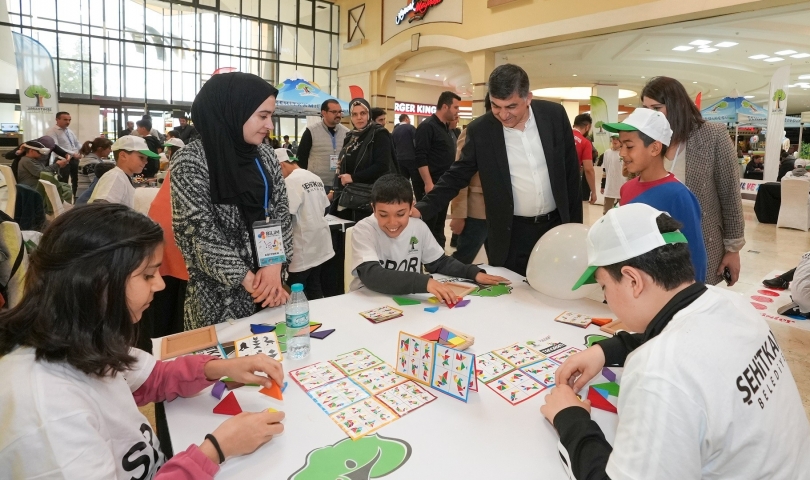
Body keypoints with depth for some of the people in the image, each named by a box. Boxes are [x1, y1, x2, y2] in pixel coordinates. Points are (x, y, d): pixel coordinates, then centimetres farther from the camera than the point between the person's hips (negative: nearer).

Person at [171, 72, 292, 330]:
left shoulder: (265, 155, 5)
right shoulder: (190, 160, -12)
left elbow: (281, 209, 3)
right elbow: (200, 231, -16)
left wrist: (275, 265, -11)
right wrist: (248, 280, -17)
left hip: (268, 274, 5)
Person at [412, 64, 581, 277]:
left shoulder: (554, 114, -5)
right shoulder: (479, 130, -9)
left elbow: (571, 171, 3)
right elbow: (457, 175, -2)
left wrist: (576, 224, 5)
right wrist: (422, 208, -17)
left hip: (556, 225, 2)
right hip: (512, 233, -1)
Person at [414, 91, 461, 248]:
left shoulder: (446, 128, 15)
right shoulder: (427, 126, -11)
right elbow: (420, 157, -19)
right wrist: (428, 183, -23)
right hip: (430, 185, -9)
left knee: (439, 226, 14)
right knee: (428, 226, -3)